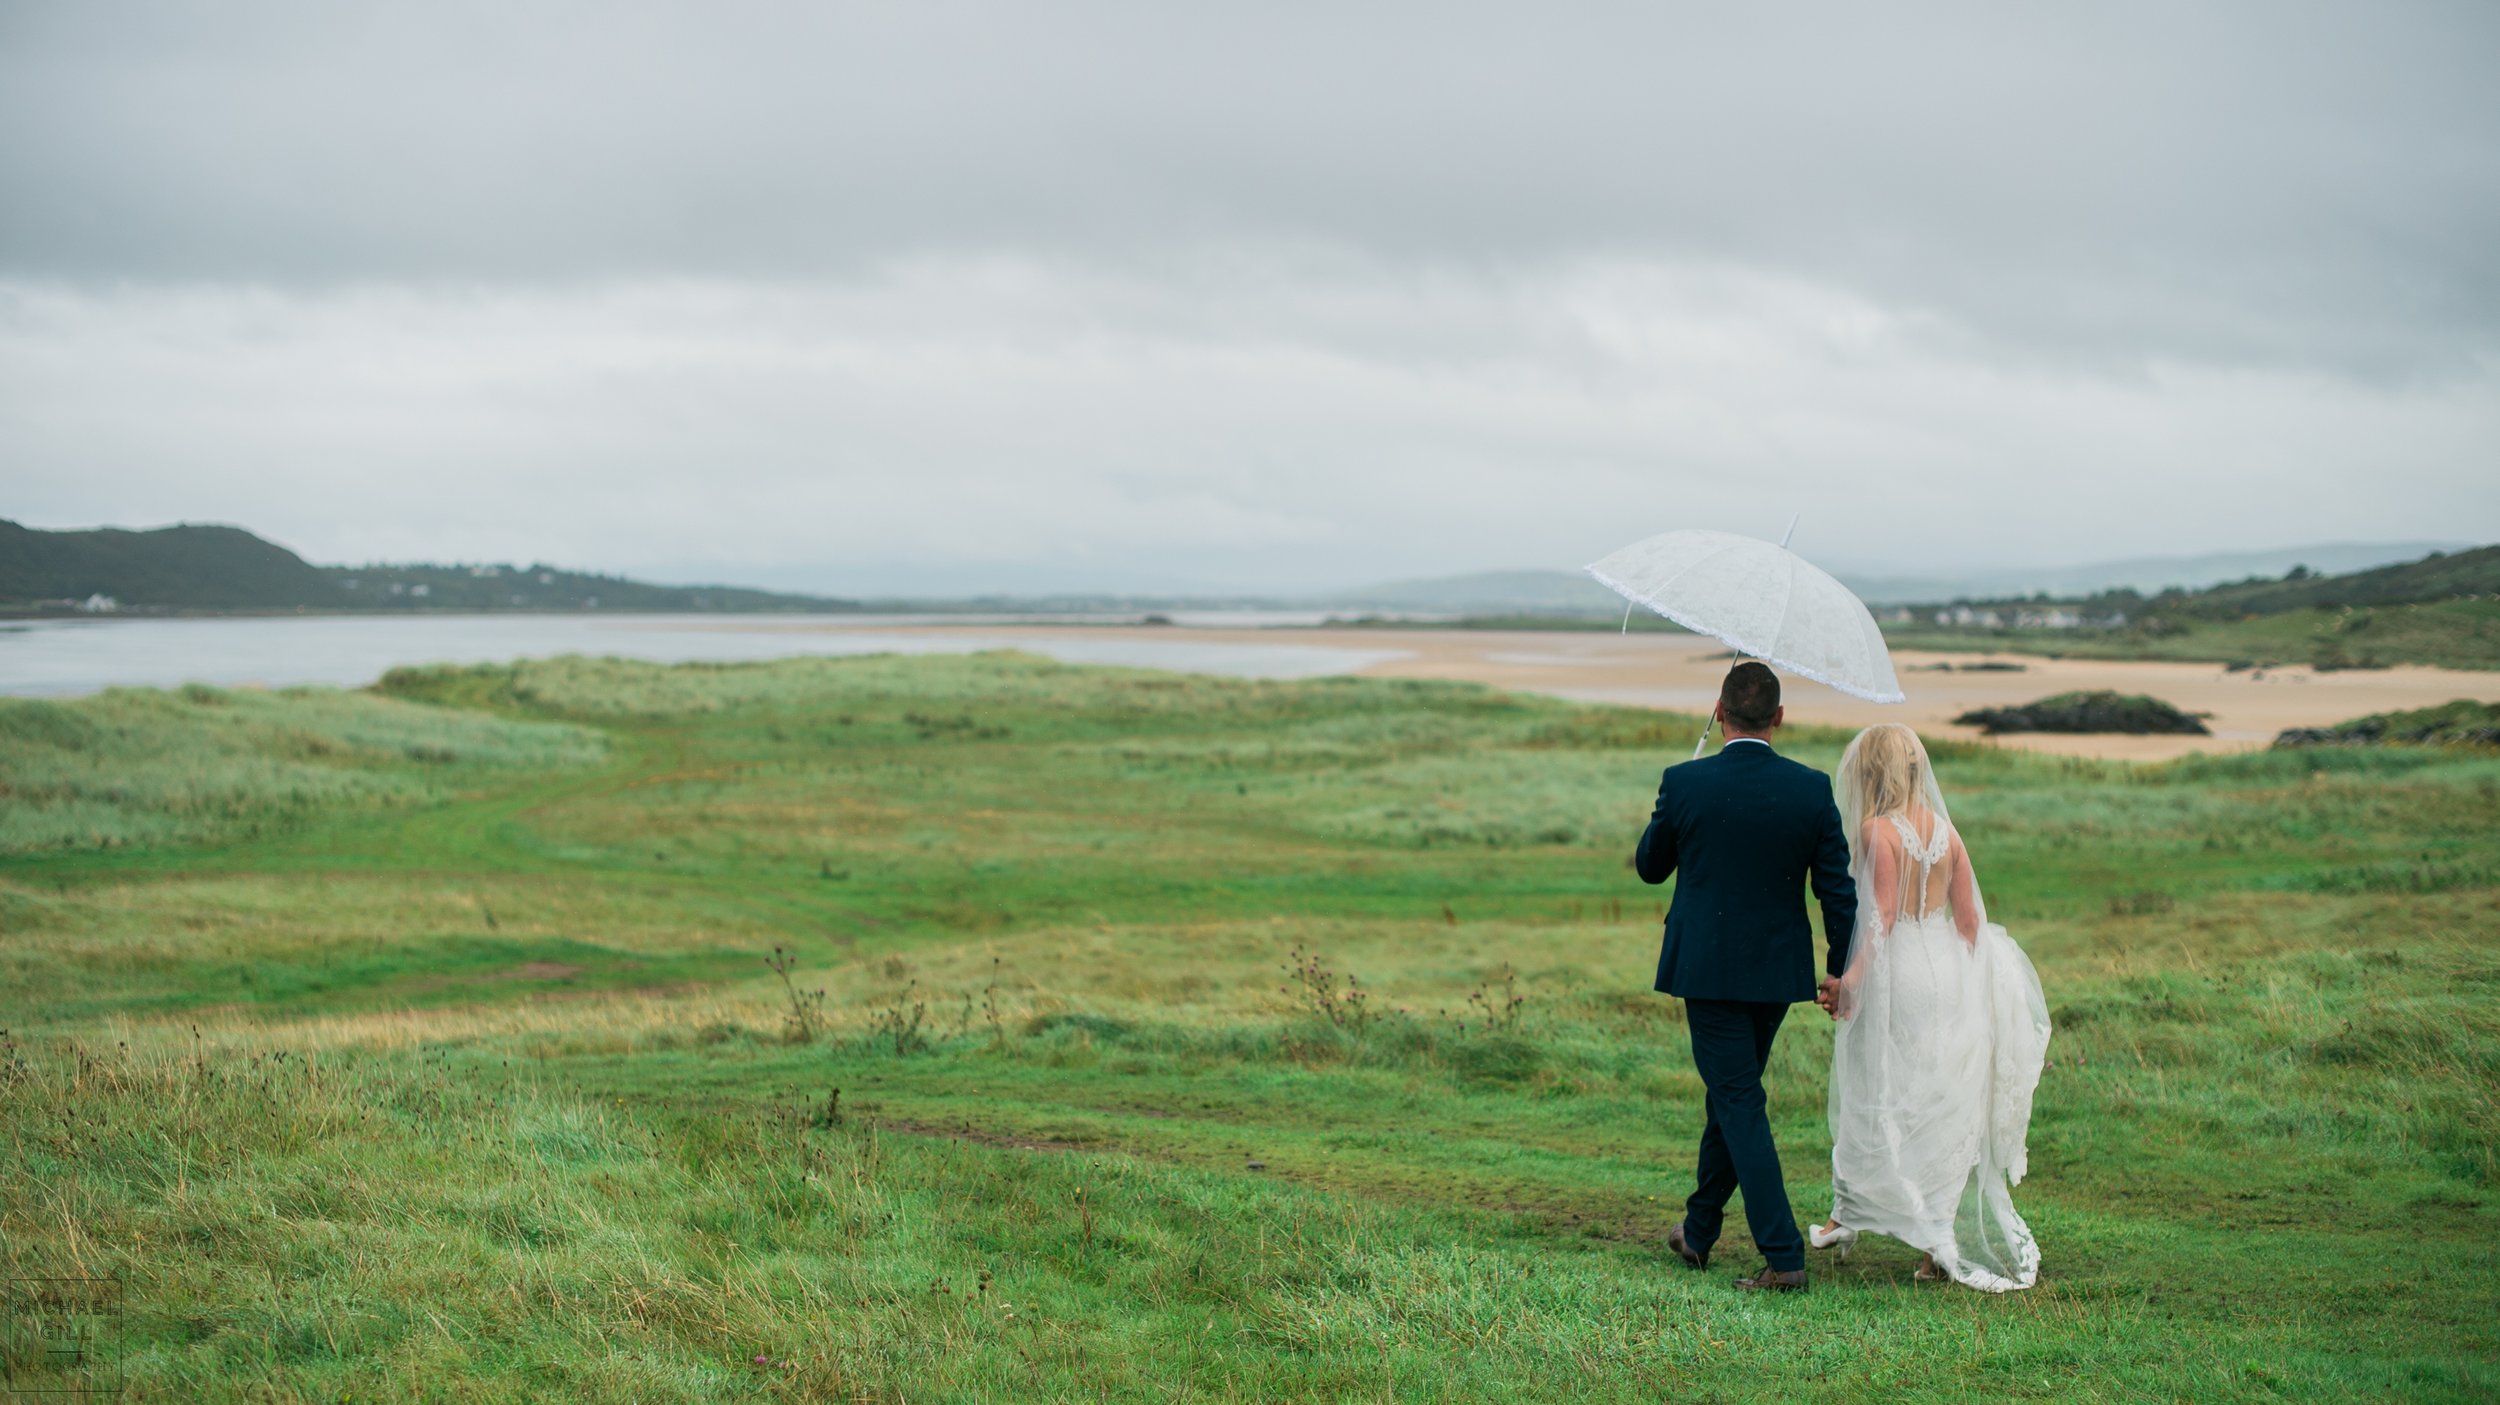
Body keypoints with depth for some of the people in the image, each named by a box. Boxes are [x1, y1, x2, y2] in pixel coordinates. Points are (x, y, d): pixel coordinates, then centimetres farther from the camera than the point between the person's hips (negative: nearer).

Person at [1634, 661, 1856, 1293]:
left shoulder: (1684, 784, -12)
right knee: (1731, 1093, 19)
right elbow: (1837, 890, -2)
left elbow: (1649, 867, 4)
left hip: (1707, 968, -4)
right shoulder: (1812, 789, -6)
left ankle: (1783, 1257, -8)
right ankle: (1699, 1231, 33)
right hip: (1778, 971, 4)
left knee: (1740, 1104, -1)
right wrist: (1843, 975, 8)